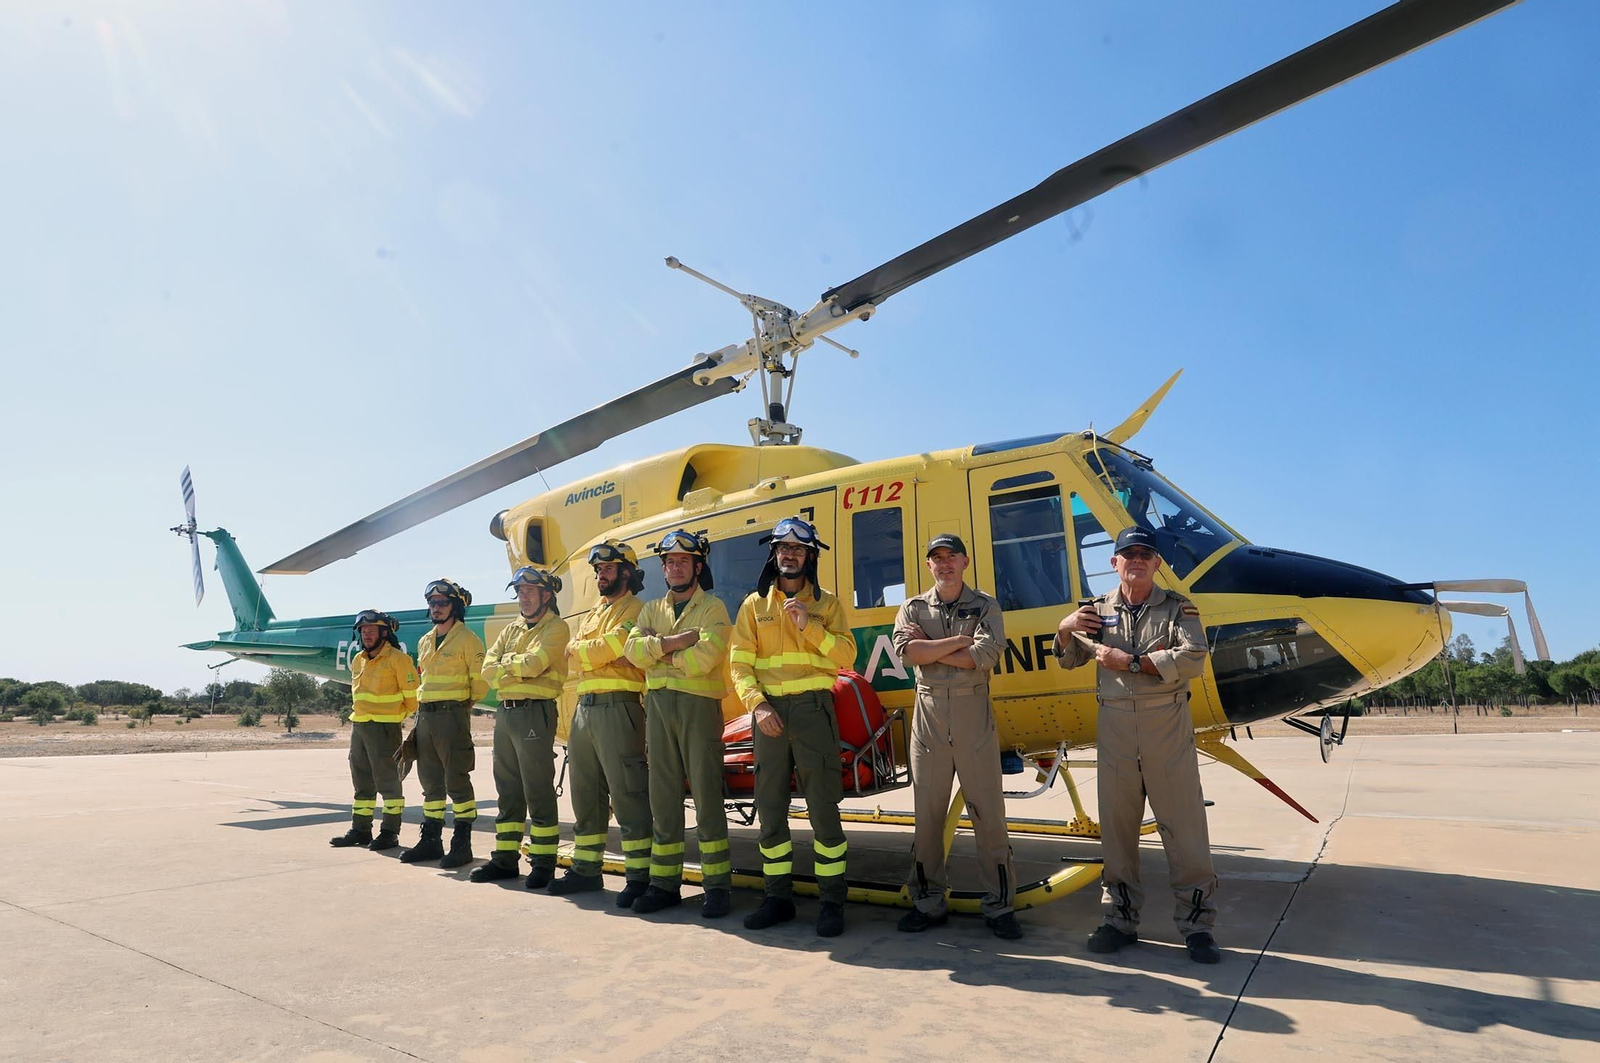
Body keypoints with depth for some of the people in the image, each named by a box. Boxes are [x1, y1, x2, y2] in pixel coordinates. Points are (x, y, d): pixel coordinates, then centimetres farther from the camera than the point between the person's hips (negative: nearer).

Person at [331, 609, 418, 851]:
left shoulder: (398, 659, -11)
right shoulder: (358, 661, 13)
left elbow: (412, 695, -10)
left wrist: (396, 716, 0)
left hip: (384, 727, -8)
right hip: (358, 725, 8)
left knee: (387, 781, -4)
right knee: (361, 781, 14)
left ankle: (390, 832, 2)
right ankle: (360, 829, 23)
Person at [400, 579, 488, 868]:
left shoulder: (467, 639, -7)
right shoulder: (424, 642, 16)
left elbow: (481, 679, -9)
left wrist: (465, 704, 0)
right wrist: (426, 706, 17)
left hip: (452, 716, -8)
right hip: (425, 716, 8)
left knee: (457, 782, -5)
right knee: (430, 782, 13)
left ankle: (462, 844, 1)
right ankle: (431, 840, 23)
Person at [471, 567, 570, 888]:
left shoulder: (555, 627, -4)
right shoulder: (511, 629, 19)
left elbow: (533, 663, -18)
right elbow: (489, 669, 8)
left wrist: (506, 663, 0)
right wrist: (516, 671, -9)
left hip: (534, 712, -8)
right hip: (505, 712, 8)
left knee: (538, 792, -4)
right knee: (507, 792, 13)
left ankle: (544, 862, 4)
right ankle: (505, 858, 21)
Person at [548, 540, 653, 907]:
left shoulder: (635, 610, -2)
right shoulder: (592, 615, 24)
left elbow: (616, 642, -19)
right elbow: (573, 653, 8)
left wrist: (587, 652, -4)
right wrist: (607, 653, -9)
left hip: (617, 707, -9)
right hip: (584, 708, 9)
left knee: (626, 794, -9)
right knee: (585, 793, 14)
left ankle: (639, 875, -3)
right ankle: (586, 868, 25)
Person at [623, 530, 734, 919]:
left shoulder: (713, 608, 3)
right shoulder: (651, 610, 18)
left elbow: (706, 656, -14)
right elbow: (634, 650, 1)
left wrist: (663, 656, -3)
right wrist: (674, 642, -12)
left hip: (699, 704, -5)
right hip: (658, 704, 5)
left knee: (706, 796, -4)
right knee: (663, 797, 8)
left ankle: (717, 884, 4)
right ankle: (665, 883, 17)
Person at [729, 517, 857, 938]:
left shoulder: (827, 603, 7)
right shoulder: (755, 605, 10)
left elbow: (846, 655, -3)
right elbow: (740, 663, 3)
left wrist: (809, 626, -15)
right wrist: (758, 704, -11)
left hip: (812, 708, -2)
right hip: (768, 711, 3)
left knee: (823, 807, -2)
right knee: (770, 808, 9)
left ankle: (832, 900, 9)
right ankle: (778, 897, 22)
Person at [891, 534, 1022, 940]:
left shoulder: (985, 607, 5)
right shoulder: (912, 609, 9)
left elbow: (987, 655, -13)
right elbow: (906, 652, -11)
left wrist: (930, 648, -9)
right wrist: (961, 640, -11)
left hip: (973, 713, -1)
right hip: (929, 713, 2)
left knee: (989, 813, 2)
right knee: (928, 815, 8)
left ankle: (999, 905, 14)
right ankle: (929, 903, 20)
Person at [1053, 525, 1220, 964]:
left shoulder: (1178, 608, 3)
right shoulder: (1098, 610, 12)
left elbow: (1193, 660, -13)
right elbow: (1069, 661, 20)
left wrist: (1130, 661, -16)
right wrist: (1065, 629, -1)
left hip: (1168, 724, -2)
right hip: (1114, 724, 3)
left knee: (1184, 825, 1)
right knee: (1116, 825, 8)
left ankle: (1196, 924, 12)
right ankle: (1120, 918, 19)